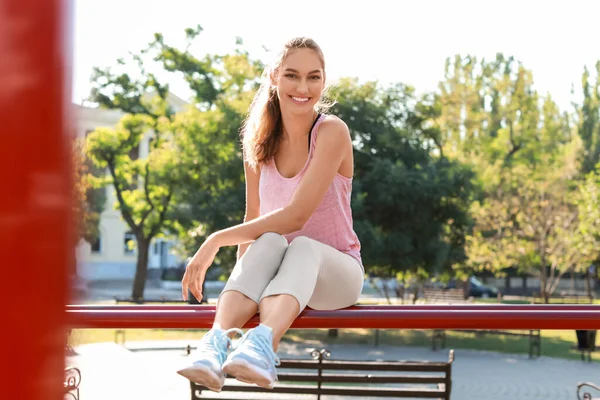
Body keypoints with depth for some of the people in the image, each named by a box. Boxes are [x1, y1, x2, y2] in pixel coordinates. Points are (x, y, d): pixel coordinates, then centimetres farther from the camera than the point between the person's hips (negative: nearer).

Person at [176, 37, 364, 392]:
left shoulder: (332, 132, -14)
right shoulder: (259, 140, 2)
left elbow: (296, 216, -23)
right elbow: (254, 218, 6)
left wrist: (218, 240, -23)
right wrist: (240, 280, -9)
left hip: (335, 271, -3)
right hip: (277, 272, 3)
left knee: (303, 247, -37)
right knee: (268, 242, -32)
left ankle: (263, 345, -63)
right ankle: (217, 343, -54)